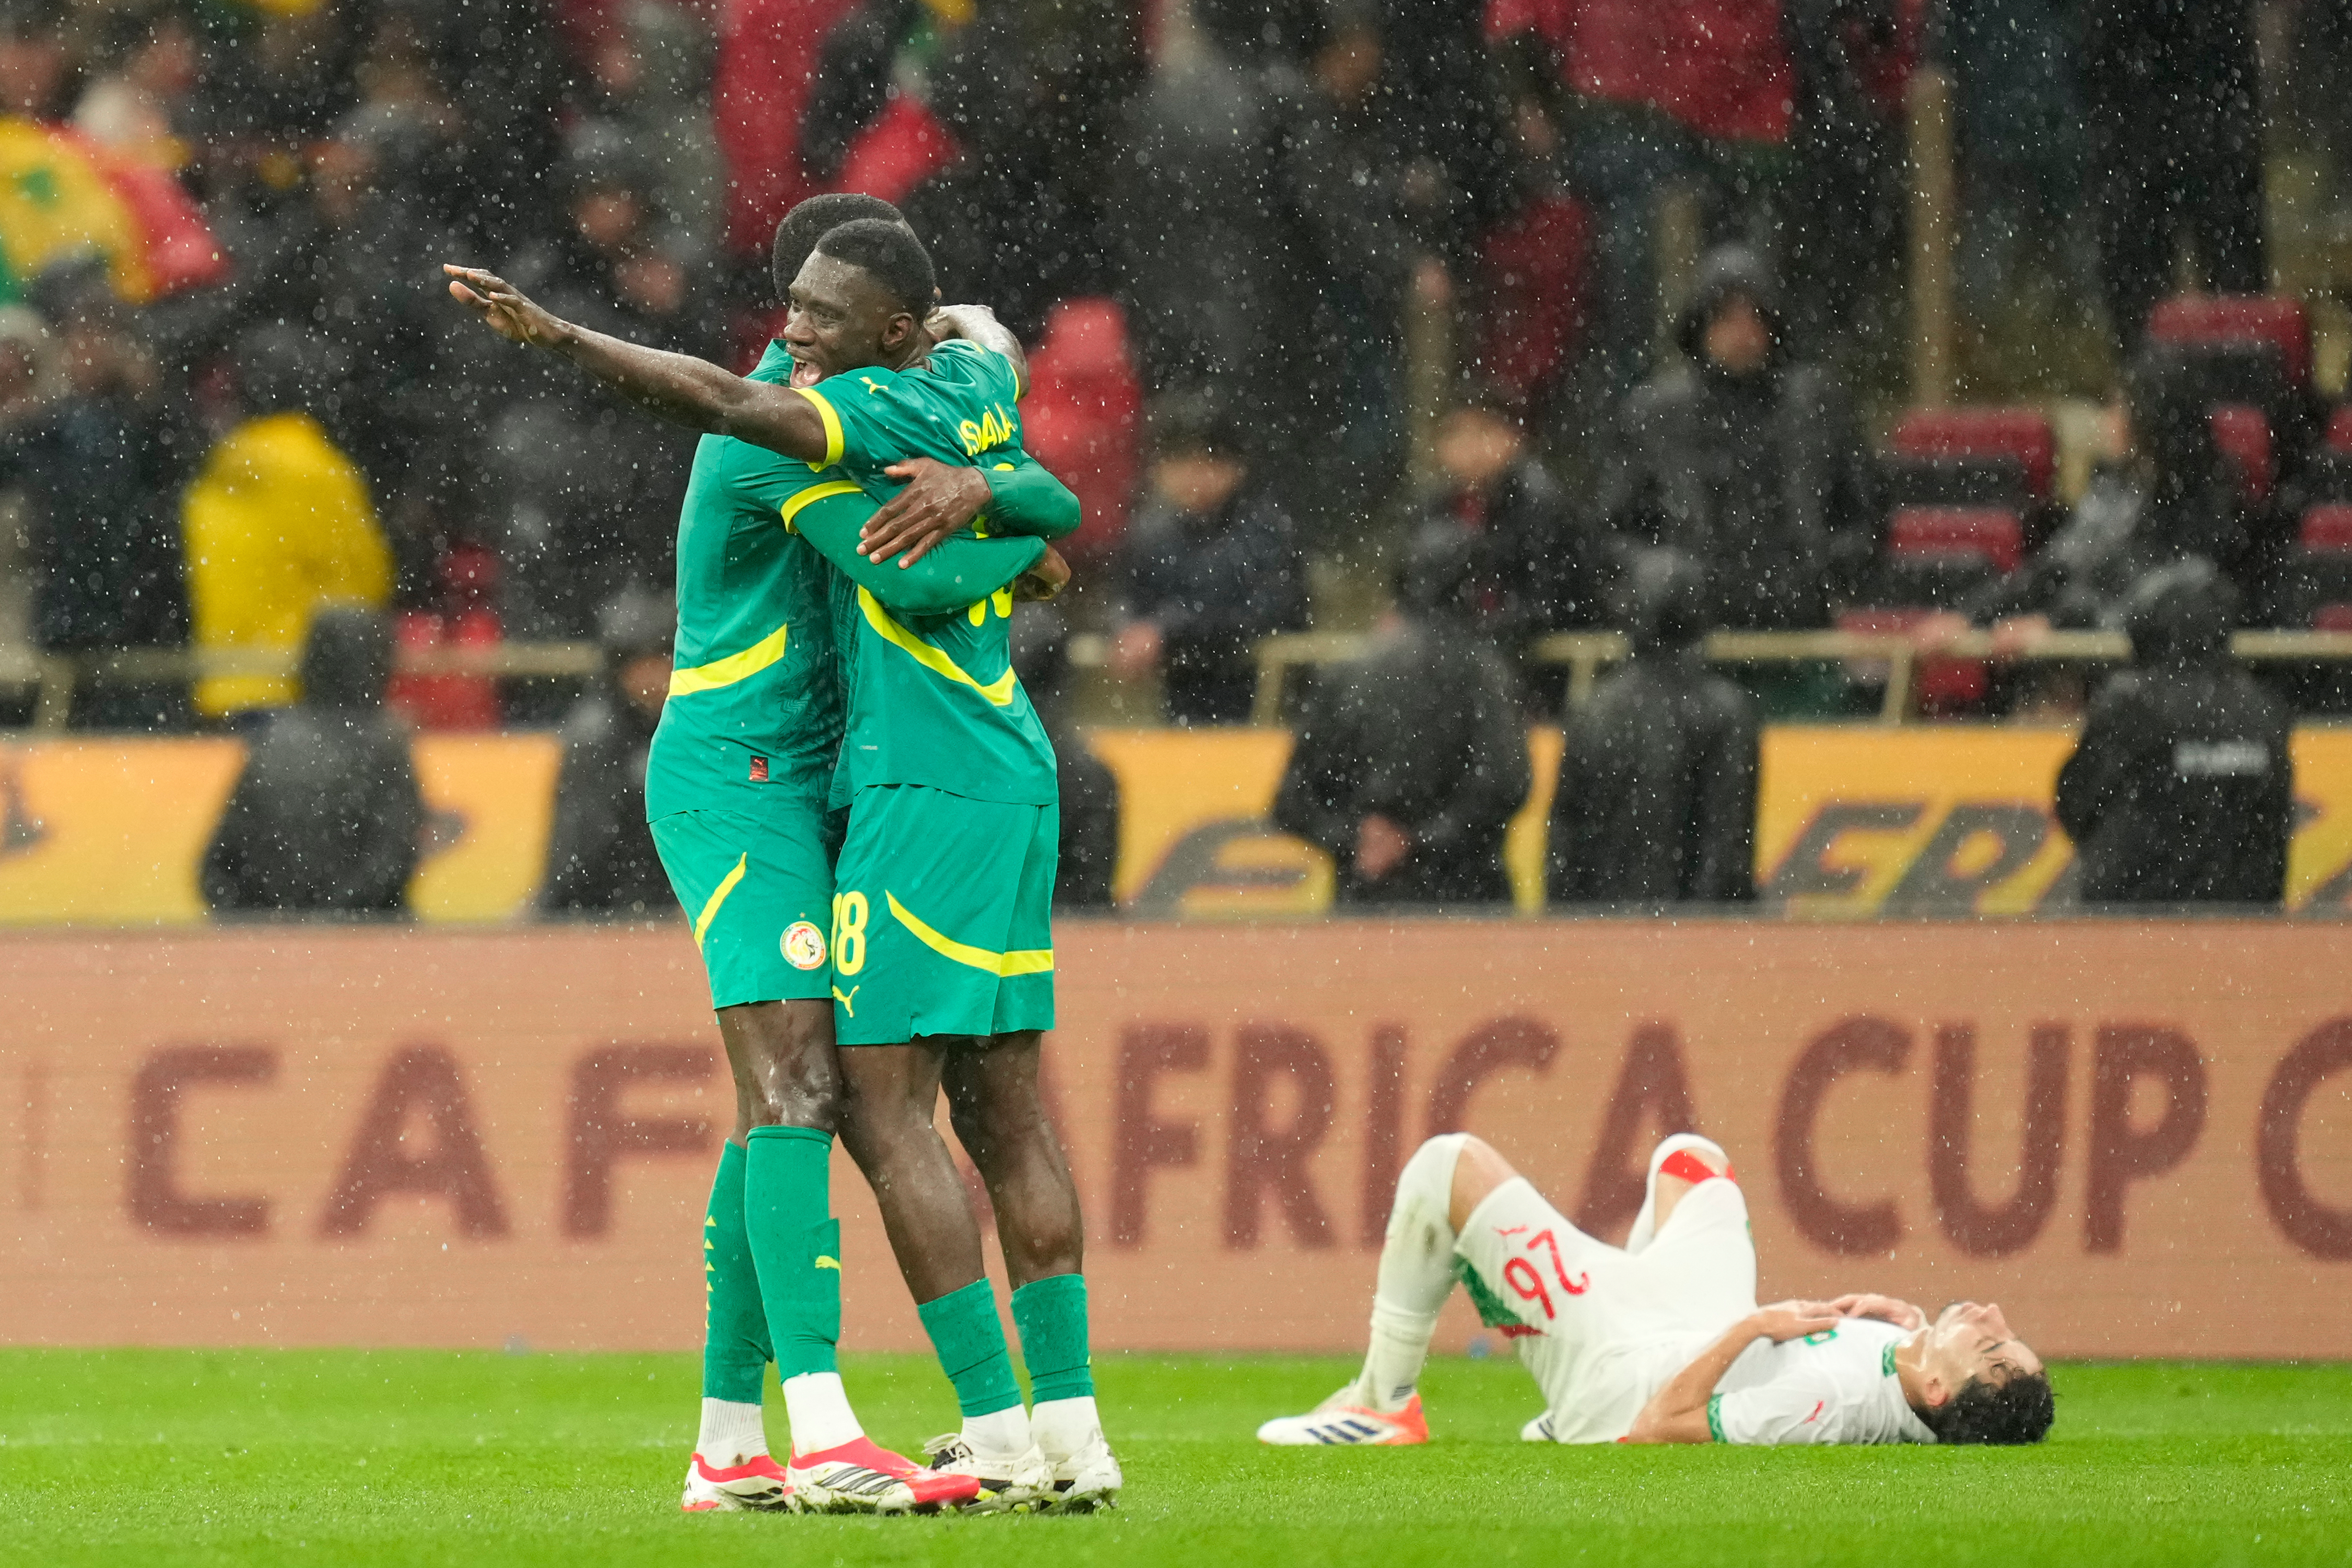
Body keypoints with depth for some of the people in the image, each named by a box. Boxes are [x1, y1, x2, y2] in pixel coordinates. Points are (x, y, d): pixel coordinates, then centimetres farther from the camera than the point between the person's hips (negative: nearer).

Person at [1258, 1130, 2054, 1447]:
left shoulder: (1830, 1402, -45)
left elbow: (1663, 1424, -33)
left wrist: (1753, 1325, -30)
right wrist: (1911, 1322, -16)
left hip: (1605, 1359, -7)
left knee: (1451, 1165, -3)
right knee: (1687, 1157, 34)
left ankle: (1383, 1404, 15)